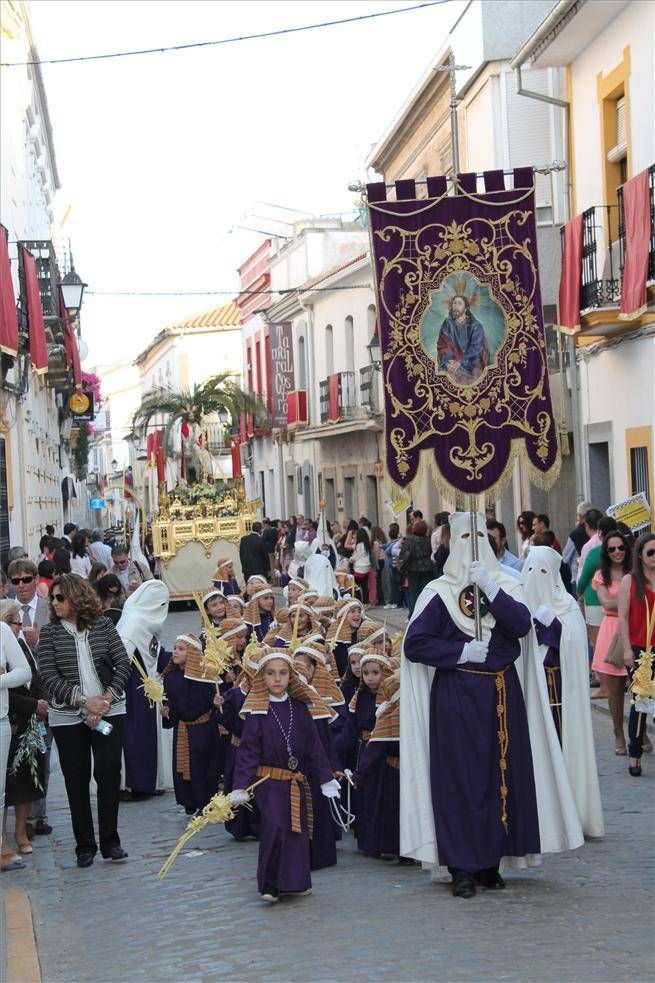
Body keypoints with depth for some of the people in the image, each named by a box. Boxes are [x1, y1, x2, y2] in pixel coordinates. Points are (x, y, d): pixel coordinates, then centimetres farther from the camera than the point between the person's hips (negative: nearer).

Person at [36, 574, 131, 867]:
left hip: (109, 711, 0)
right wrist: (85, 701, -15)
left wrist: (105, 701, -11)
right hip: (68, 717, 0)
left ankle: (110, 842, 9)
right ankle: (84, 846, 14)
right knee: (77, 780, 4)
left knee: (108, 774, -2)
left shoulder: (103, 625, 3)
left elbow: (123, 665, 1)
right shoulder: (49, 633, 1)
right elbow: (49, 677, -7)